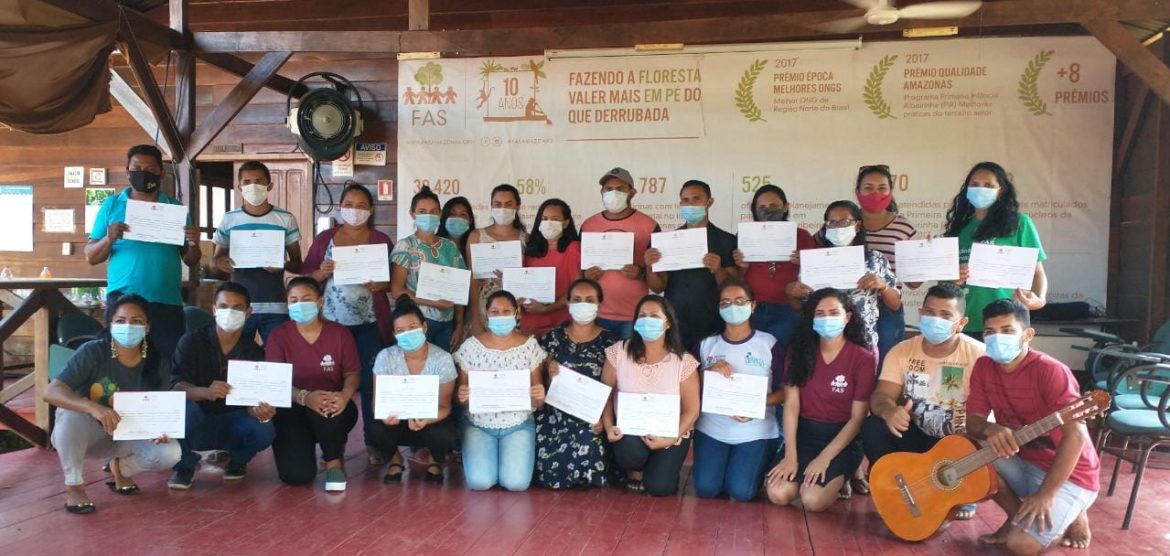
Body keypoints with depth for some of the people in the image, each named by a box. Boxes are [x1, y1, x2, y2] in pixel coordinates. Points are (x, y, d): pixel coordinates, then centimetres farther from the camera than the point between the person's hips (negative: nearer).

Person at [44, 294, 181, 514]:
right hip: (89, 433, -2)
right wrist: (93, 408, -49)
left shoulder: (157, 362, -11)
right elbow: (51, 392, -31)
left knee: (171, 452, -25)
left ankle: (121, 468, 9)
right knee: (70, 411, -35)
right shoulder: (92, 352, -21)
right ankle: (73, 486, -15)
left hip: (128, 437, 2)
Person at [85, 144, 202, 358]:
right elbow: (91, 257, 7)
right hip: (122, 299, 0)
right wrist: (109, 239, -12)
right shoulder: (111, 205, 9)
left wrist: (193, 244, -11)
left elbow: (191, 261, 11)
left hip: (167, 301, 0)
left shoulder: (175, 208, 10)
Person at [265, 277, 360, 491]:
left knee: (334, 407, -40)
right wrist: (305, 397, -33)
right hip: (294, 408, 0)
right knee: (295, 475, -20)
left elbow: (352, 372, -4)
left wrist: (345, 395, -29)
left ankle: (334, 462, -14)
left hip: (332, 409, 0)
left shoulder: (339, 333, -2)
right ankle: (305, 445, 17)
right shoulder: (279, 335, -4)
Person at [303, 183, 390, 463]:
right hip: (332, 321, 1)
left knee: (370, 380, -2)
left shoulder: (381, 240, 5)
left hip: (369, 323, -1)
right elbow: (306, 277, 6)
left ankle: (373, 442, 7)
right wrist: (322, 272, -14)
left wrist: (380, 285, -17)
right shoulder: (324, 238, 8)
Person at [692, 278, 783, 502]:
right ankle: (724, 465, 20)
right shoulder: (706, 344, 5)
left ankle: (757, 467, 19)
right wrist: (709, 371, -13)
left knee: (741, 492, -15)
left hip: (756, 431, -2)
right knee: (706, 488, -13)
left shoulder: (768, 343, -2)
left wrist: (759, 404, -18)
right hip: (712, 428, 2)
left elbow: (787, 388, -2)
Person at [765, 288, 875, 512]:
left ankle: (840, 479, 8)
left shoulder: (864, 357, -9)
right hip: (804, 433, 3)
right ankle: (808, 475, 11)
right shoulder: (799, 350, 0)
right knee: (777, 494, -20)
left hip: (842, 438, -2)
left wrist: (824, 458, -17)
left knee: (812, 500, -24)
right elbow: (791, 405, -5)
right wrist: (790, 456, -14)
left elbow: (858, 417, -10)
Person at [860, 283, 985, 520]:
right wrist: (889, 411, -38)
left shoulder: (977, 354, -14)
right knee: (873, 428, -24)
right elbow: (880, 396, -12)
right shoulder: (902, 351, -5)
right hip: (916, 437, 2)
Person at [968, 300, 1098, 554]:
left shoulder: (1050, 371, -23)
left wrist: (1045, 495, -29)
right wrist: (990, 429, -29)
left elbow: (1076, 436, -28)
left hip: (1069, 473, -6)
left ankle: (1071, 516, 10)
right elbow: (973, 420, -3)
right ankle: (1019, 517, 4)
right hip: (1022, 462, 7)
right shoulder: (984, 366, -3)